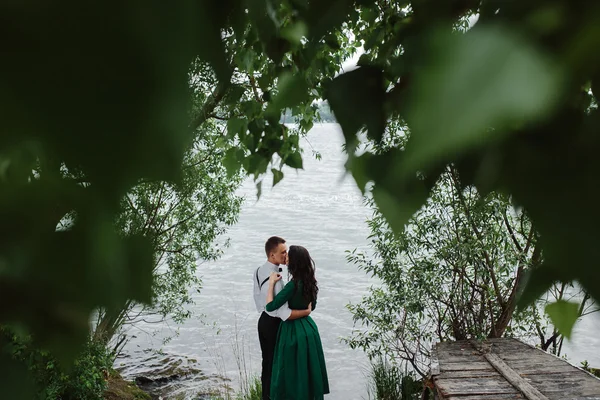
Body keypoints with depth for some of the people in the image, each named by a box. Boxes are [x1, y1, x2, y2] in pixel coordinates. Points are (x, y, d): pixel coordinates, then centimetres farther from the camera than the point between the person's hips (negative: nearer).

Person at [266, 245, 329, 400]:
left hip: (294, 331, -8)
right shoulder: (309, 281, 1)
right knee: (309, 369, 18)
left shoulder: (293, 285, -24)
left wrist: (271, 283, -15)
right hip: (308, 328, 8)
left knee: (293, 373, 6)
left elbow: (270, 306, -24)